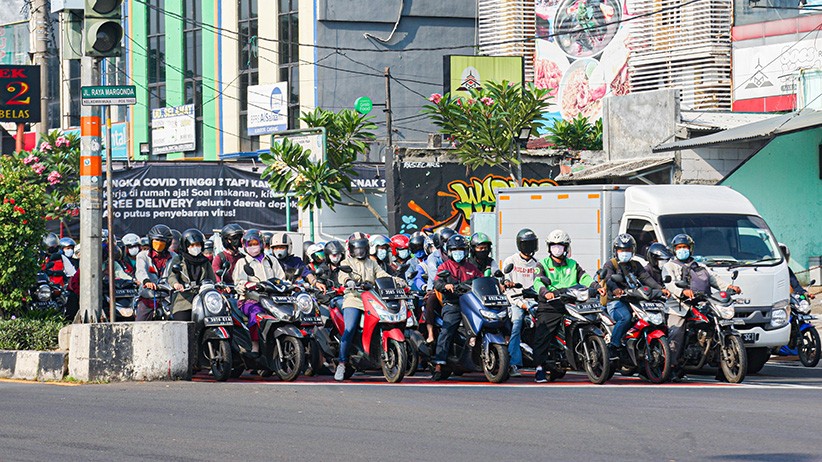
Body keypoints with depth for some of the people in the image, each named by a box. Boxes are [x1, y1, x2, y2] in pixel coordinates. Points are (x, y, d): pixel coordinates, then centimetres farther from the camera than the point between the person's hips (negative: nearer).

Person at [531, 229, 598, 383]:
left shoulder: (573, 265, 23)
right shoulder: (543, 264, 11)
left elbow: (584, 277, 9)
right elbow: (538, 281, -5)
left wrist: (597, 287, -12)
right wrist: (545, 292, -27)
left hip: (570, 305, 3)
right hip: (549, 307, -3)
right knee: (542, 337, -14)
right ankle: (540, 368, -14)